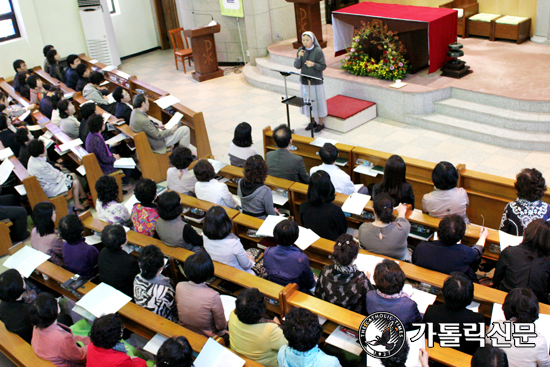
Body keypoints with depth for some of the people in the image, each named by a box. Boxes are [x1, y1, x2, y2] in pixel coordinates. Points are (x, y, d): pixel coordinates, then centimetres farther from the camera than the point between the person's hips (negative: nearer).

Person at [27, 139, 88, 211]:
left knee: (73, 175, 16)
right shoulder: (40, 166, -35)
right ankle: (77, 205, 8)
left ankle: (83, 195, 28)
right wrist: (60, 173, -5)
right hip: (50, 190, -10)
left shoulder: (32, 159, -5)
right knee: (75, 183, -6)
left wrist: (57, 172, 2)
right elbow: (53, 178, -24)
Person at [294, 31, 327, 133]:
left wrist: (313, 64, -28)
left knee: (317, 101, 3)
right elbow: (297, 66, 0)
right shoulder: (301, 50, 3)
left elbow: (323, 66, -11)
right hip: (304, 81, 5)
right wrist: (299, 57, -18)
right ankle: (313, 122, 26)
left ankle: (320, 123, 17)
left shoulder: (318, 51, -11)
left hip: (315, 81, -5)